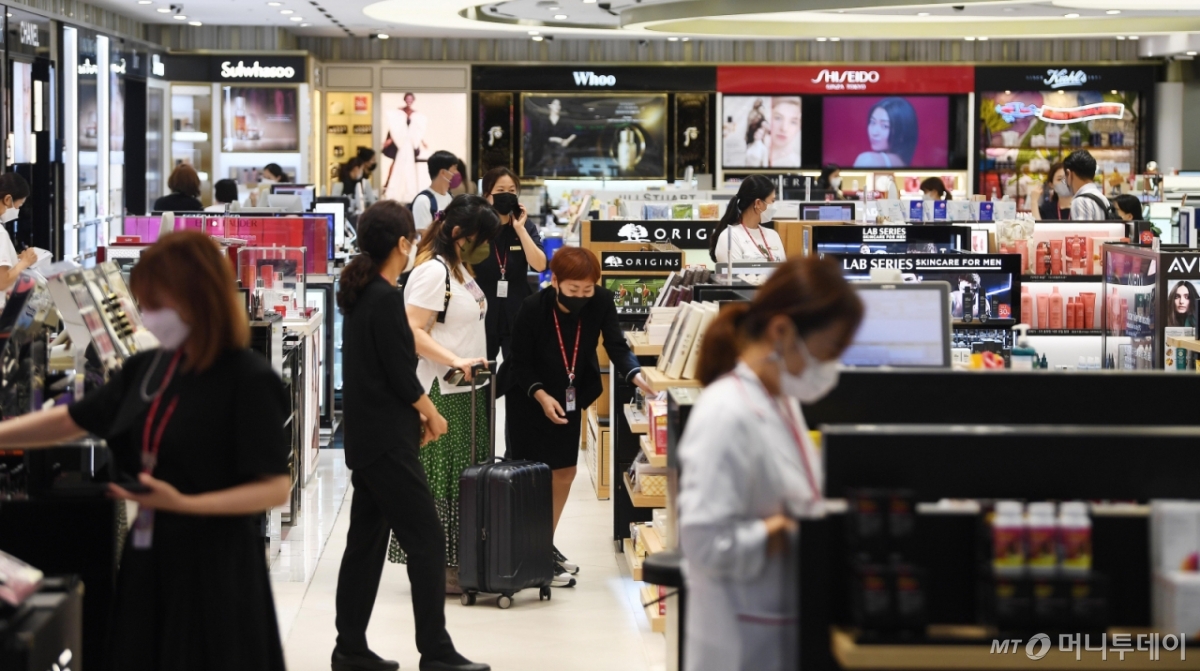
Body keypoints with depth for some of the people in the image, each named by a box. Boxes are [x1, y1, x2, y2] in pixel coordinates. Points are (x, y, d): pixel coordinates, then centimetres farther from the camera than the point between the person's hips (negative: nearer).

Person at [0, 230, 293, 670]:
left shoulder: (249, 380, -14)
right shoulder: (146, 369, 7)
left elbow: (276, 487, -17)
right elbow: (70, 421, 17)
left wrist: (184, 503, -25)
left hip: (215, 568, -7)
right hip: (149, 560, 7)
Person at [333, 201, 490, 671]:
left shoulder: (359, 294, 11)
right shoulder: (386, 298, -17)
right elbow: (401, 375, -17)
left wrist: (415, 413, 13)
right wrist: (432, 416, -1)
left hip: (365, 438, 9)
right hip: (388, 442, -9)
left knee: (366, 541, 12)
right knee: (427, 542, -5)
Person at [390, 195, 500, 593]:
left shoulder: (459, 269, 15)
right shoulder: (432, 271, -15)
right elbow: (413, 332, -21)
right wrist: (455, 361, -29)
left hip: (466, 392, 10)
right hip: (441, 393, -10)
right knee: (440, 481, -6)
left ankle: (457, 563, 15)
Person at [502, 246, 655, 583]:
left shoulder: (601, 302, -19)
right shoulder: (533, 308, -26)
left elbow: (616, 346, -24)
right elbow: (520, 363, -17)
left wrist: (637, 377, -43)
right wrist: (541, 396, -31)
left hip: (569, 397, 5)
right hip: (529, 398, -5)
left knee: (564, 472, 12)